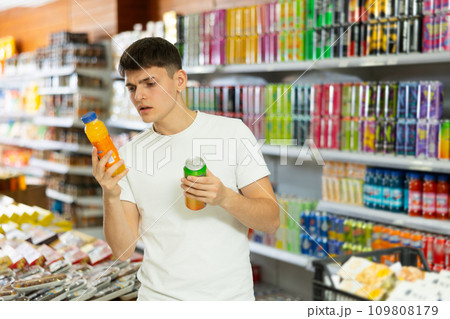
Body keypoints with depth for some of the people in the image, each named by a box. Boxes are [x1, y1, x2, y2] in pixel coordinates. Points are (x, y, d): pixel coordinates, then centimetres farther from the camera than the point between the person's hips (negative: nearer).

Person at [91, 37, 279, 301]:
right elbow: (124, 249, -5)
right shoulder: (130, 155, 0)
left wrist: (224, 197, -26)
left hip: (228, 294, -1)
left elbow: (271, 220, -8)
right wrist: (110, 197, -21)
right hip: (159, 295, 2)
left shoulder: (232, 131, -6)